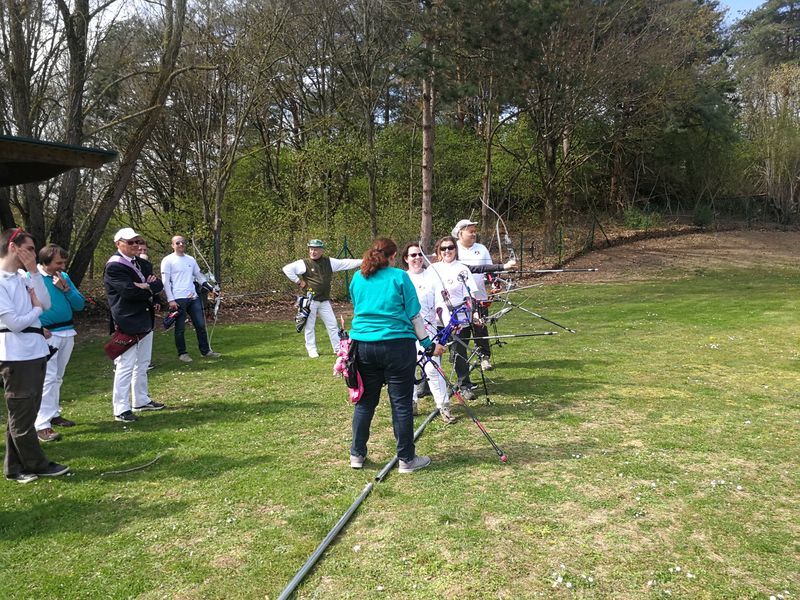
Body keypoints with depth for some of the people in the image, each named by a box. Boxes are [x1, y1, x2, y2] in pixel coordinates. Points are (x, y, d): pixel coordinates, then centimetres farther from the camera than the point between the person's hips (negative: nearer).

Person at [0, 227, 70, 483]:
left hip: (36, 351, 9)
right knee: (22, 414, 5)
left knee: (25, 412, 15)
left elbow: (46, 304, 0)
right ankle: (36, 464, 15)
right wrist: (36, 309, -1)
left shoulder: (24, 276, 9)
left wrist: (33, 271, -3)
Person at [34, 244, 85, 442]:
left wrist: (66, 288, -9)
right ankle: (42, 425, -10)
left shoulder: (64, 277, 8)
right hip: (47, 335, -6)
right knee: (48, 378, -12)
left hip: (67, 333, 6)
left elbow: (80, 305, 6)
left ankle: (53, 413, 29)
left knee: (57, 377, 16)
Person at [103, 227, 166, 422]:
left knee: (142, 364, 17)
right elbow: (130, 291, -22)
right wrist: (150, 290, -7)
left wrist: (147, 286, -15)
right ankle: (121, 409, 2)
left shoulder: (143, 264, 14)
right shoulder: (114, 267, -12)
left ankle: (141, 400, 29)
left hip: (145, 321, 9)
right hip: (127, 325, -8)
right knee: (125, 367, -5)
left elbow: (158, 284, 5)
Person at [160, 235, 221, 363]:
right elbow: (165, 281, -8)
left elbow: (199, 276, 19)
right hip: (178, 299, -6)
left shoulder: (191, 259, 14)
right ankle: (182, 353, 13)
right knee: (180, 328, 2)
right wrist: (170, 300, -14)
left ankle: (205, 351, 15)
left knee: (201, 325, 7)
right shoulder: (168, 260, -4)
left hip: (194, 297, 6)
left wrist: (211, 288, 9)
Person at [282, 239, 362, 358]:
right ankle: (312, 351, 15)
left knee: (332, 325, 7)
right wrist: (298, 281, -12)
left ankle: (338, 348, 17)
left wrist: (364, 261, -2)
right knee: (309, 326, 3)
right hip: (310, 300, -4)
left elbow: (346, 263, 4)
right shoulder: (304, 263, -7)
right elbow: (287, 269, -13)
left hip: (324, 301, 4)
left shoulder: (329, 262, 5)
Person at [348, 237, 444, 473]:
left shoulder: (357, 278, 9)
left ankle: (357, 455, 24)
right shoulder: (399, 277, -4)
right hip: (397, 345, -4)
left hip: (363, 345, 5)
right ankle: (406, 460, 13)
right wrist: (428, 343, 5)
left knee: (365, 401, 15)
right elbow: (413, 315, -3)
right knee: (401, 404, 3)